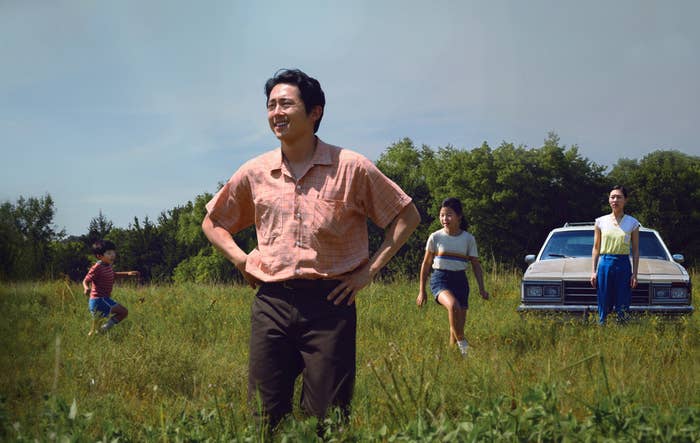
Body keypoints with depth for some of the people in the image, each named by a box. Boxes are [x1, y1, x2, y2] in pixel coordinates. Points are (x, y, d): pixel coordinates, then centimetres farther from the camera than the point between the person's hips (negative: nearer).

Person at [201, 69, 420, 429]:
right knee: (265, 418, 4)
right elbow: (212, 222, 23)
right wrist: (240, 260, 7)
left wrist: (369, 270, -1)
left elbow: (407, 216, 6)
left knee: (326, 421, 1)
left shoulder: (351, 168, -2)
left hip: (330, 302, -3)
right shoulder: (254, 173, 7)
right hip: (271, 302, 3)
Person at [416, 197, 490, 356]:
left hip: (460, 280, 2)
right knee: (453, 306, -32)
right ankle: (462, 344, -20)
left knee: (458, 324, -1)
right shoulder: (435, 237, 0)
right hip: (440, 279, -2)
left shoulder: (468, 239, 4)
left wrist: (482, 289, 0)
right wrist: (421, 291, 7)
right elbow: (426, 264, 7)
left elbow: (476, 265, 9)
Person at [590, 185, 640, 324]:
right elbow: (596, 248, 10)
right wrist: (594, 271, 3)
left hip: (623, 265, -1)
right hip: (605, 264, 1)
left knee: (622, 309, -1)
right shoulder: (601, 222, 6)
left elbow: (635, 250, 6)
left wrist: (634, 273, -1)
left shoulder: (632, 223, 4)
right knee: (604, 307, 1)